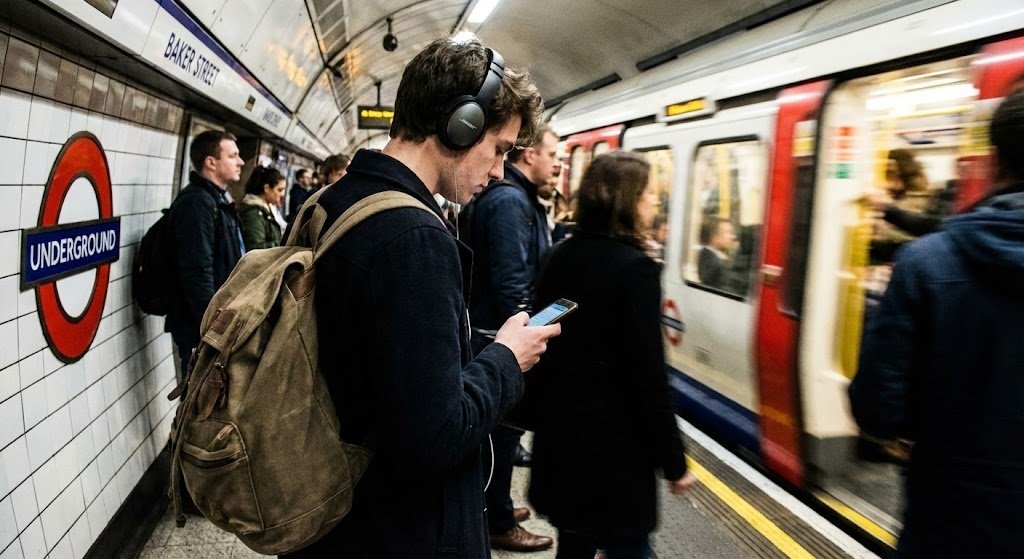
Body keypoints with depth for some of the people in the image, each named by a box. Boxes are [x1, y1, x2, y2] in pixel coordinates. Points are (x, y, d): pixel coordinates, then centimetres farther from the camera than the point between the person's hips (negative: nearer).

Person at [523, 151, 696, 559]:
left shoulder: (561, 256, 4)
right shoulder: (634, 267, -17)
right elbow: (648, 375, -18)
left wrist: (538, 415, 21)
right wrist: (674, 462, -10)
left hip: (559, 428, 7)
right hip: (613, 438, -7)